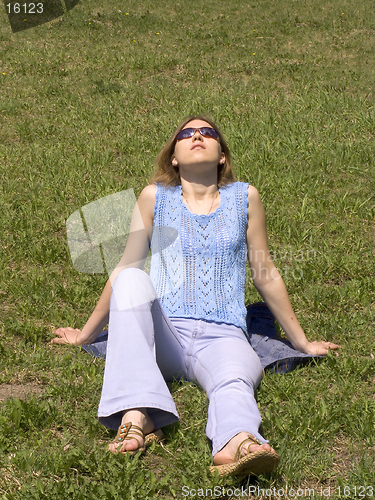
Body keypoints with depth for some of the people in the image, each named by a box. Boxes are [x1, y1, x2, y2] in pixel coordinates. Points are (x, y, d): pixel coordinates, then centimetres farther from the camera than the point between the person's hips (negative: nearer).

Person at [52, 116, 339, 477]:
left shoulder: (244, 198, 14)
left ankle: (236, 442, -70)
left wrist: (301, 342, 25)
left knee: (235, 379, -35)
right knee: (132, 279, -30)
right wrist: (86, 335, 23)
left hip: (222, 337, 0)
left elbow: (265, 274, 20)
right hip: (163, 335, 0)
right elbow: (125, 268, 19)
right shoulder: (155, 197, 13)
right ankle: (137, 414, -45)